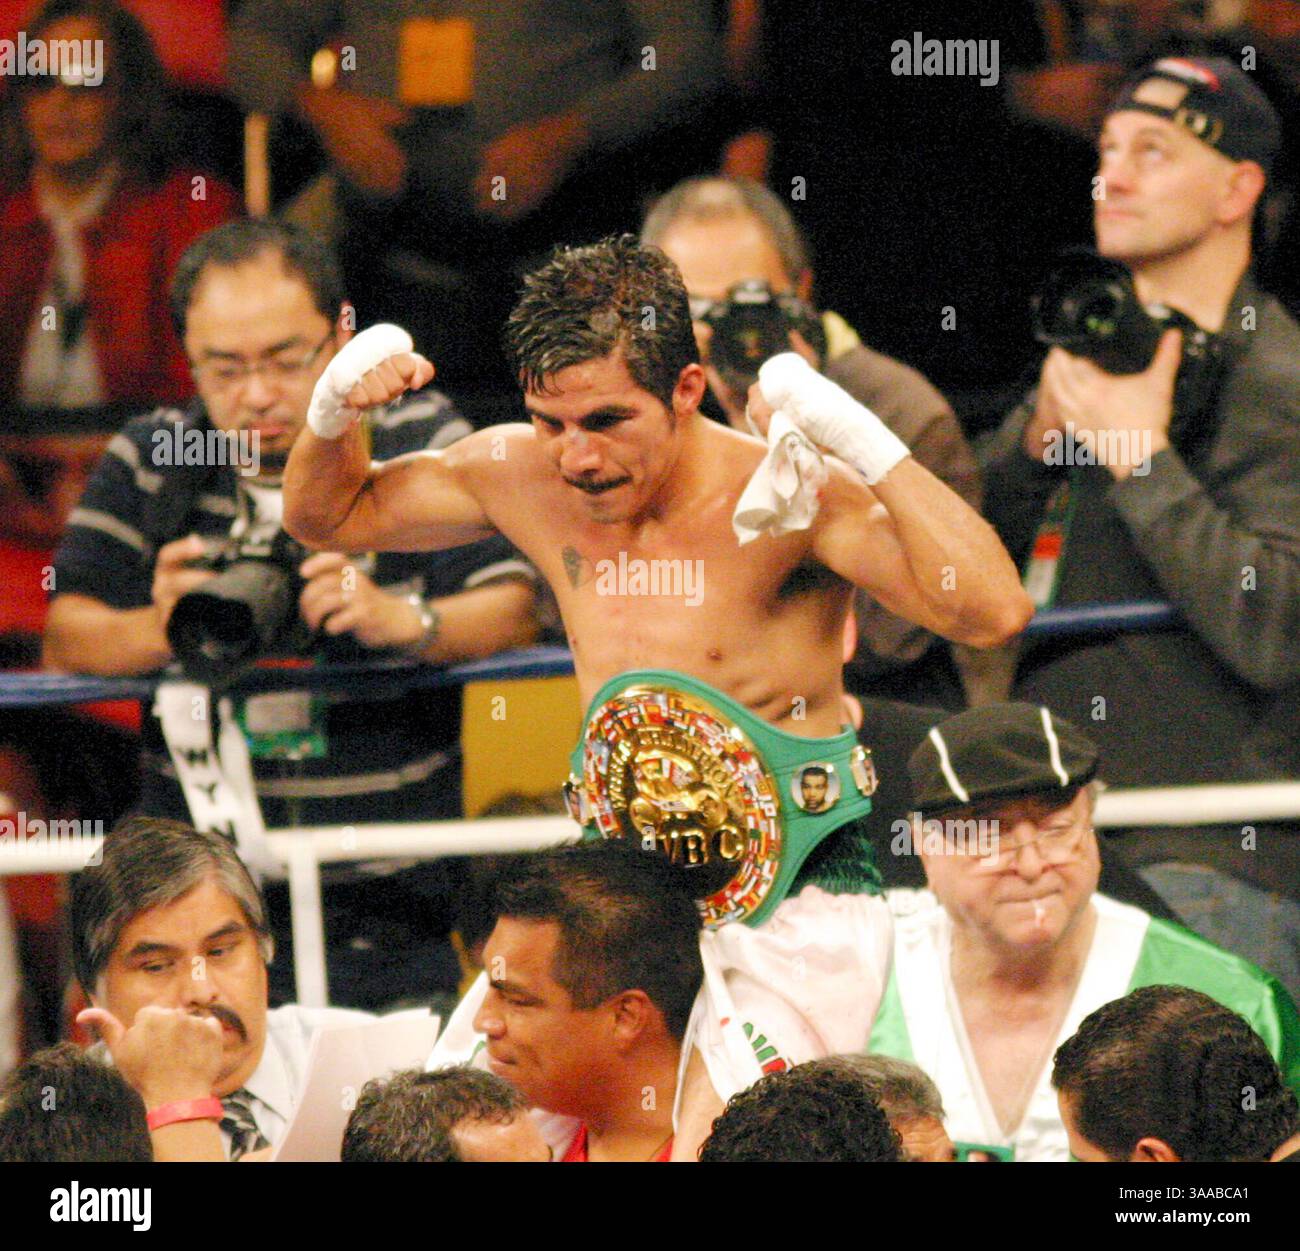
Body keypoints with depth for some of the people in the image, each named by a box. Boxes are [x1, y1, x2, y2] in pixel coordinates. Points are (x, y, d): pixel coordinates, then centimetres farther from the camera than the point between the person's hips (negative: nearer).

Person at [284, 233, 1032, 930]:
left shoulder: (788, 496, -15)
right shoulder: (524, 476, 3)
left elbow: (994, 612, -29)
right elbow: (329, 516, 22)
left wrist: (859, 440, -32)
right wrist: (336, 411, 1)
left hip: (795, 886, -5)